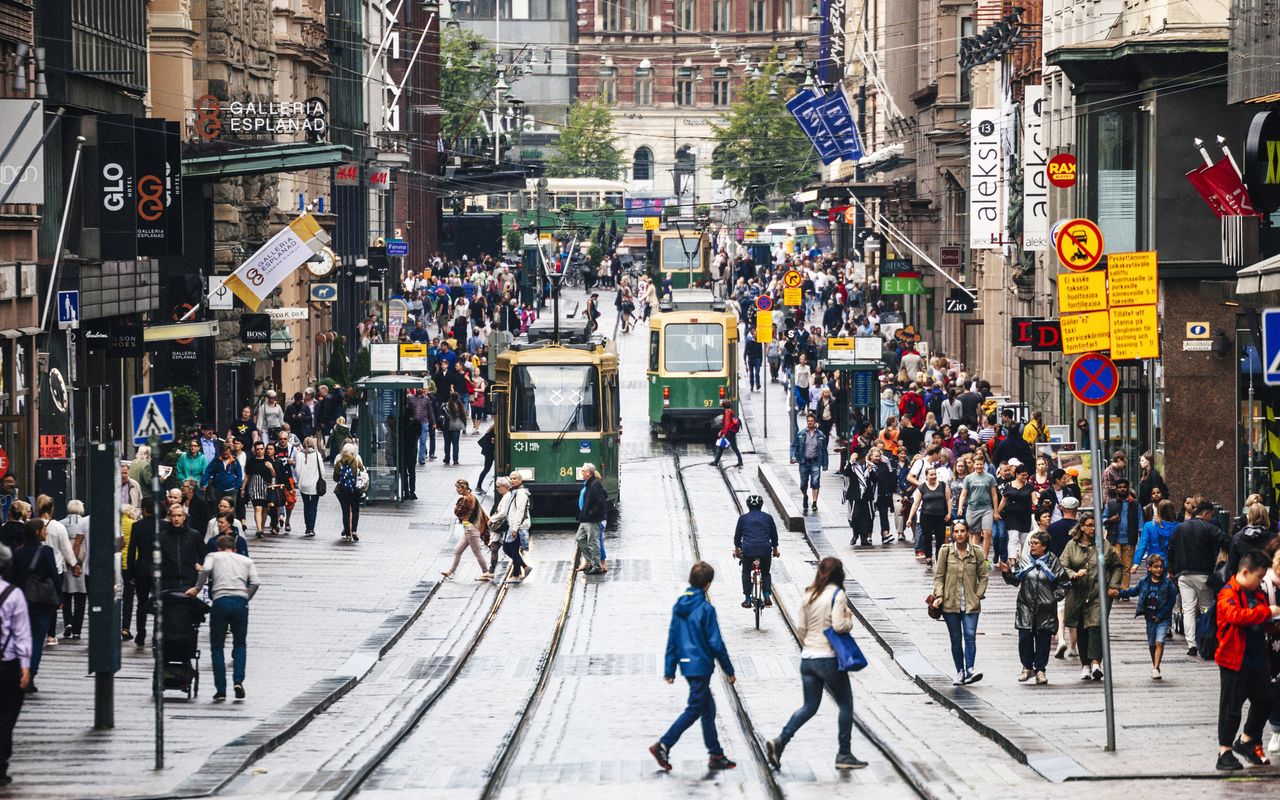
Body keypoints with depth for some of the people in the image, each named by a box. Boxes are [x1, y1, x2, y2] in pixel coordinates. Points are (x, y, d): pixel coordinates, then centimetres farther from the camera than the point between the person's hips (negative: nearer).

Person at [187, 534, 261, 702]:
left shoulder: (213, 556, 17)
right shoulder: (246, 560, 22)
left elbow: (205, 569, -6)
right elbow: (255, 583, 7)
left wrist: (197, 588, 5)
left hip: (220, 600, -2)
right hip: (240, 602, 2)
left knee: (217, 647, 7)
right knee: (239, 644, 15)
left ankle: (220, 690, 1)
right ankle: (238, 681, -5)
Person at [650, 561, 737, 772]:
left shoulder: (679, 606, 5)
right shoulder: (706, 608, -16)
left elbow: (672, 638, 8)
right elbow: (716, 642, -13)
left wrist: (669, 669, 14)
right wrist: (729, 670, -3)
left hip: (687, 665, 8)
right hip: (701, 665, -8)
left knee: (708, 708, 16)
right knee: (694, 709, -1)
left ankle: (716, 755, 19)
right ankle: (663, 745, -9)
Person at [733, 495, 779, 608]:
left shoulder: (743, 518, 6)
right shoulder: (768, 517, 9)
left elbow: (737, 535, 12)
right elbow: (774, 535, 16)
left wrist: (737, 549, 26)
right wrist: (775, 549, 29)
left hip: (748, 550, -1)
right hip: (765, 550, 1)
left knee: (746, 573, 17)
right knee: (765, 573, 18)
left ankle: (747, 599, 11)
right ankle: (767, 597, 2)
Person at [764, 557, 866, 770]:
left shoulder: (809, 595, 7)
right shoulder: (837, 595, -12)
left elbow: (800, 627, 9)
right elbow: (838, 625, -21)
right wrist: (849, 620, -1)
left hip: (808, 659, 6)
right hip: (829, 659, -6)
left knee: (809, 707, 13)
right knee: (845, 705, 9)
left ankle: (780, 742, -5)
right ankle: (844, 754, 11)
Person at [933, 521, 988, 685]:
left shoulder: (976, 552, 3)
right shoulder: (945, 551, 2)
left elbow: (983, 576, 11)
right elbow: (939, 576, 4)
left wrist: (979, 595, 0)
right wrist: (938, 595, -8)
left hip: (970, 603, 0)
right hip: (950, 603, 0)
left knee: (970, 635, -15)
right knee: (956, 639, 5)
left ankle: (970, 670, -21)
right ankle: (960, 672, 12)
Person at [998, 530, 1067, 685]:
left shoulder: (1052, 561, 2)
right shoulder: (1025, 560, 7)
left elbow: (1062, 581, 6)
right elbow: (1015, 580, 6)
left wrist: (1055, 596, -4)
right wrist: (1007, 572, -12)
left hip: (1045, 608, -1)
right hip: (1026, 606, 1)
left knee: (1043, 639, 1)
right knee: (1025, 637, -4)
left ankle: (1040, 669, 10)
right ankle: (1027, 667, 12)